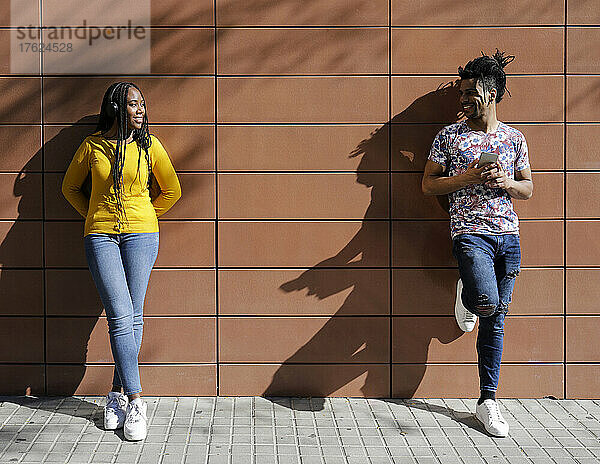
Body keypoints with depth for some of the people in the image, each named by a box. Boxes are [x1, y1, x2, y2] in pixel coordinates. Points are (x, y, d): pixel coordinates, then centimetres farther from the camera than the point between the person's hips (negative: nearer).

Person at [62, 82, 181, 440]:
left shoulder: (149, 145, 2)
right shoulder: (92, 146, 3)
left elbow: (171, 190, 13)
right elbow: (70, 187, 18)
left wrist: (142, 217, 11)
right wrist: (94, 217, 11)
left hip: (141, 234, 1)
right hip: (100, 236, 0)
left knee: (133, 316, -1)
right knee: (120, 317, -10)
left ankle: (118, 393, 12)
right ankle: (135, 400, -8)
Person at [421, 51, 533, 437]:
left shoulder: (514, 138, 11)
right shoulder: (450, 136, 4)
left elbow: (528, 189, 17)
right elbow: (428, 184, 4)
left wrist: (508, 182, -6)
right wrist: (466, 178, -11)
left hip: (508, 235, 3)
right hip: (470, 231, -3)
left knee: (495, 320, 5)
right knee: (487, 301, -27)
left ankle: (488, 401, 13)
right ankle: (467, 296, 11)